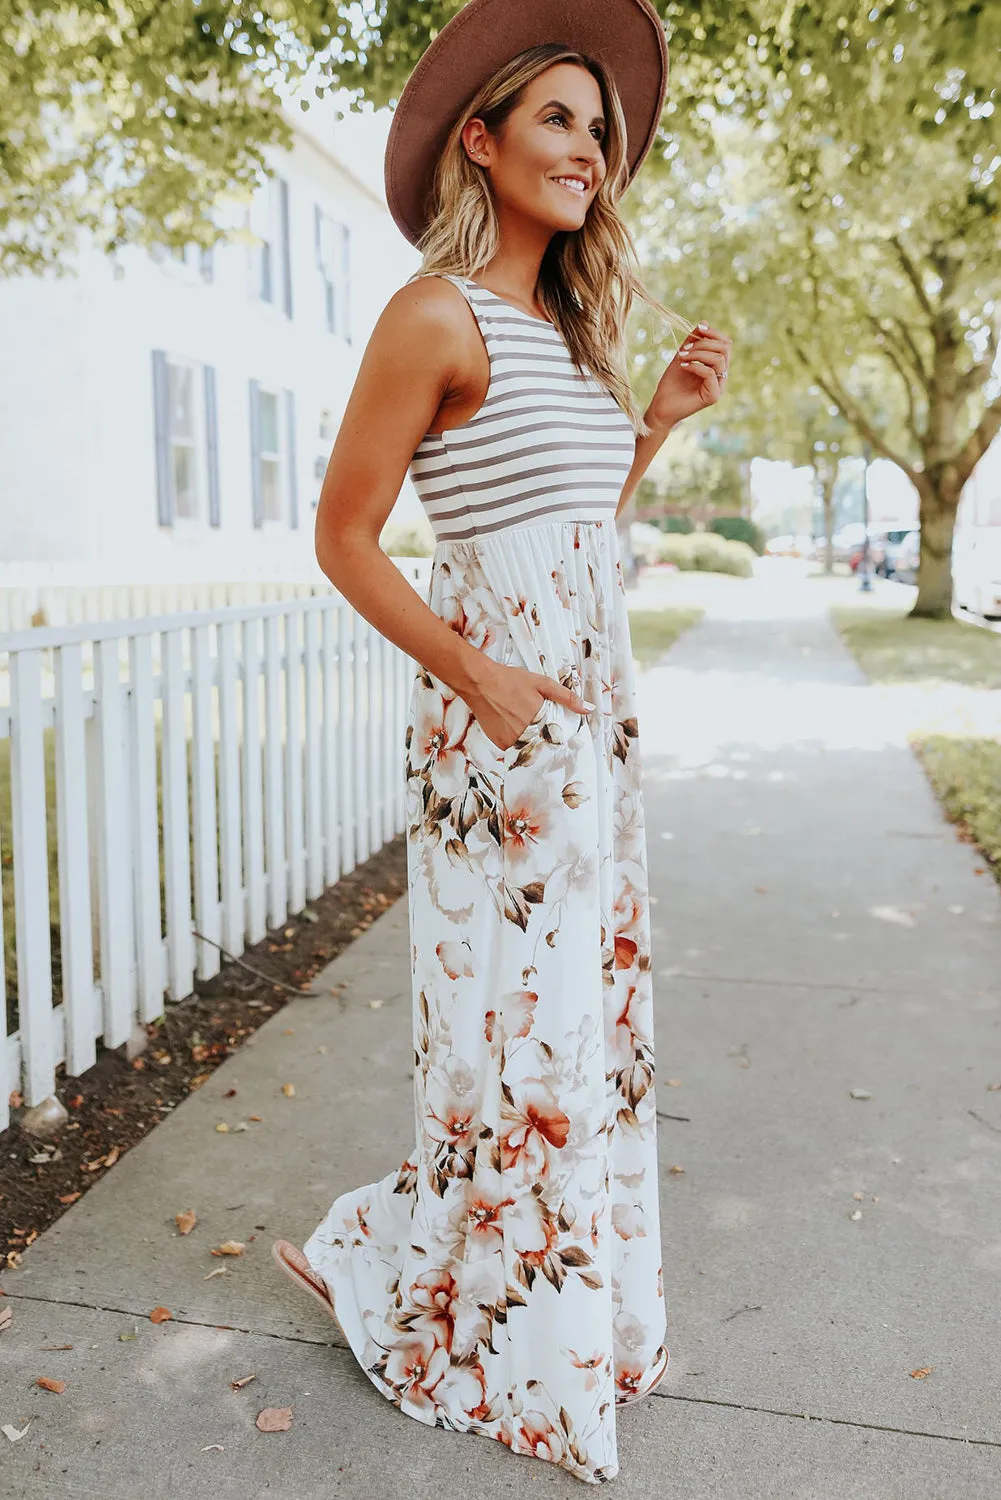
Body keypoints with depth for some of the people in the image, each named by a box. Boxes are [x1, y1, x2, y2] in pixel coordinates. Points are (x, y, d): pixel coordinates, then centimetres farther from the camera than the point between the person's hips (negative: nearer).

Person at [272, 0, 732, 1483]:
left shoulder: (565, 329, 16)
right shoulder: (437, 316, -9)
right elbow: (344, 536, -11)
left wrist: (666, 413, 10)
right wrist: (478, 676, -18)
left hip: (595, 704, 8)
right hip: (498, 709, -8)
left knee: (590, 1000, 14)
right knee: (519, 1013, 0)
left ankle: (560, 1299, 33)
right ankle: (382, 1262, 25)